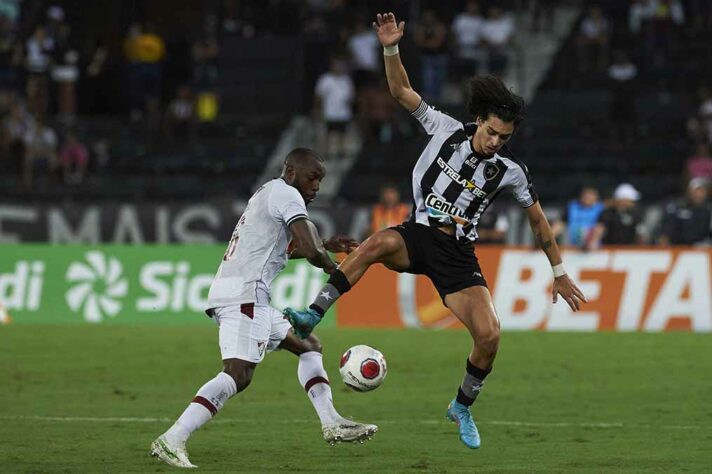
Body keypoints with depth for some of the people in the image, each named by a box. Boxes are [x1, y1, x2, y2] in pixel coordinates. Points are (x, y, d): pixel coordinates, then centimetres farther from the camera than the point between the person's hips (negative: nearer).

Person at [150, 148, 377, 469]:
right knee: (238, 374, -21)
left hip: (233, 294, 11)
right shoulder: (286, 194, -5)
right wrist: (333, 268, 8)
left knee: (308, 345, 18)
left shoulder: (268, 193, 25)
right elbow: (312, 252, -14)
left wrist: (325, 246, 32)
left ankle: (331, 423, 12)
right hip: (243, 294, -11)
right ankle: (172, 441, -28)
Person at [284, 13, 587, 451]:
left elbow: (538, 220, 9)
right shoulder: (446, 129, -3)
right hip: (418, 236, 0)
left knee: (489, 335, -17)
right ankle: (312, 316, -40)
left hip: (458, 254, 0)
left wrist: (560, 273, 12)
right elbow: (402, 92, -2)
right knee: (380, 242, -38)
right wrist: (391, 49, -19)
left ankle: (463, 407, 12)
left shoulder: (510, 170, -3)